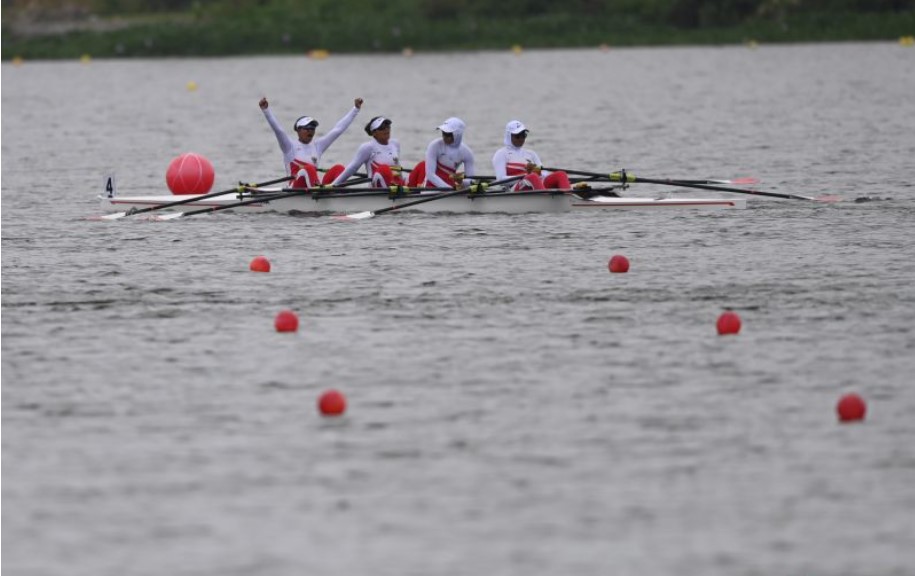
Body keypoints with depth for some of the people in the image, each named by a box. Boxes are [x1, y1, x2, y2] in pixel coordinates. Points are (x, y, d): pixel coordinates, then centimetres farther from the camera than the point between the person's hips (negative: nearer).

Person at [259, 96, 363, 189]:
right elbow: (277, 129, -7)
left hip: (315, 185, 5)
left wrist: (356, 109, 20)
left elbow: (338, 130, 21)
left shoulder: (317, 145, 20)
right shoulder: (290, 146, 7)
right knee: (309, 169, -34)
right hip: (298, 188, -5)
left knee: (338, 168, -16)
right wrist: (266, 109, -20)